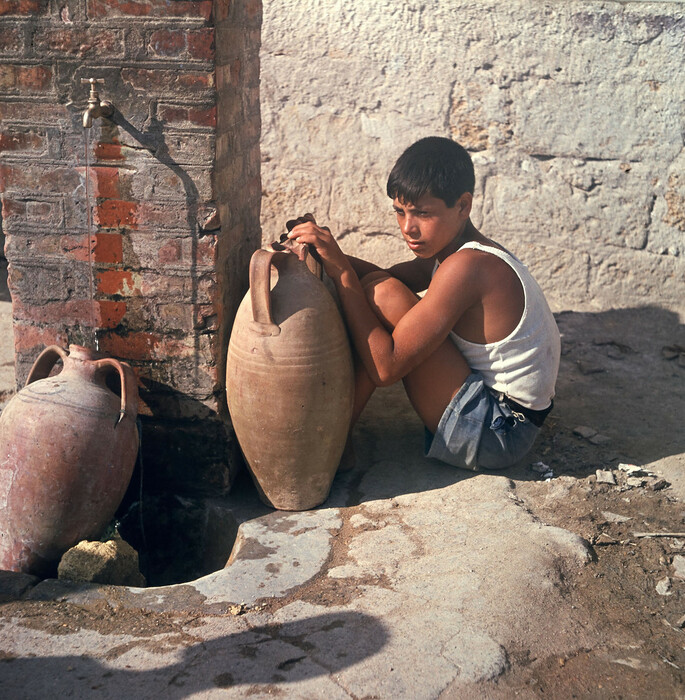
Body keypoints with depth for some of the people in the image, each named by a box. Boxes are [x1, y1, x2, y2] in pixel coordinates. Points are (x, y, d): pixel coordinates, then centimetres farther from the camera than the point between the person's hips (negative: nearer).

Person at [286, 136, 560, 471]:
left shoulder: (465, 267, -25)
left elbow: (386, 368, -26)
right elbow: (385, 274, 13)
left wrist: (340, 271, -24)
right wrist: (332, 255, -7)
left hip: (494, 434, -10)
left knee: (380, 294, -18)